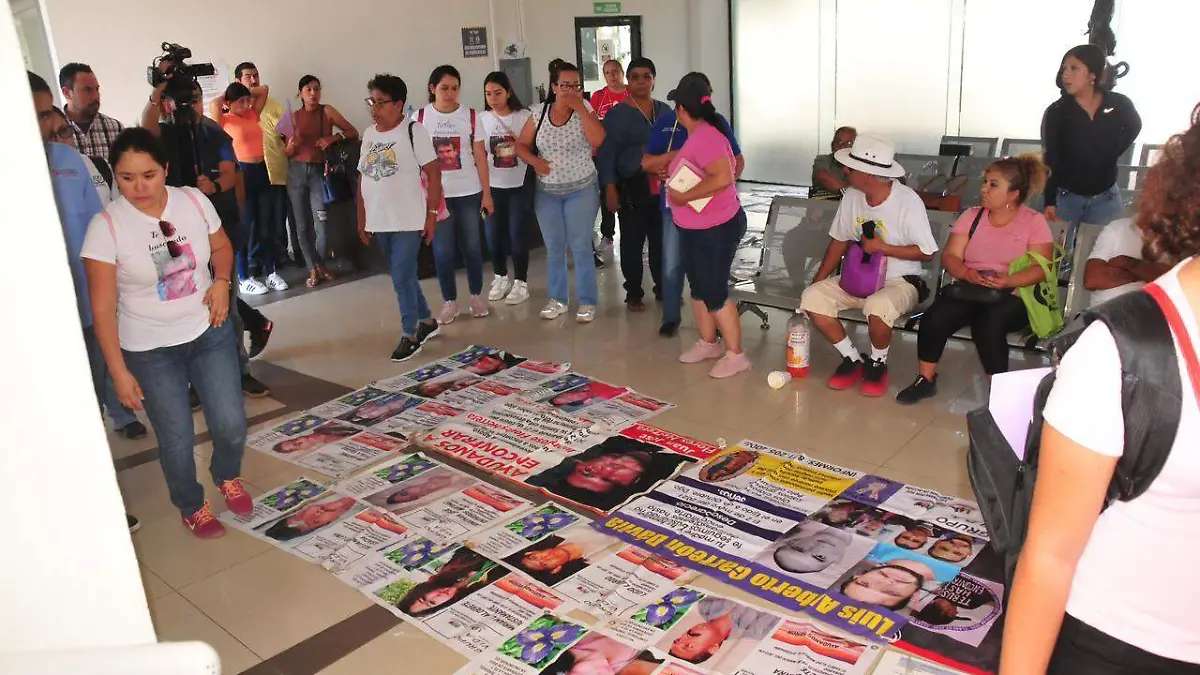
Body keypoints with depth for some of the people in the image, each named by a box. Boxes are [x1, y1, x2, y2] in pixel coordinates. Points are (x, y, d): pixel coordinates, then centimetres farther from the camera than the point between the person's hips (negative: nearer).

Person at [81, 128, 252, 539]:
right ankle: (192, 508, 35)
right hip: (150, 351, -2)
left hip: (210, 333, 3)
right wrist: (119, 371, -15)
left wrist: (221, 281, -9)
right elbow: (103, 307, -14)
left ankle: (227, 478, 37)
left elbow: (221, 247, 12)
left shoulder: (193, 201, -7)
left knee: (231, 425, 2)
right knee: (177, 440, 5)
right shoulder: (106, 226, -17)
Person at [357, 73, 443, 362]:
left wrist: (432, 213, -14)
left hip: (409, 221, -6)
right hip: (380, 222, 7)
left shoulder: (413, 131, -9)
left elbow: (433, 173, -10)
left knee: (402, 278, -6)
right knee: (404, 276, 16)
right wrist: (362, 218, 12)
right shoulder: (369, 134, 10)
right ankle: (427, 321, 33)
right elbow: (363, 177, 14)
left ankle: (410, 335, 8)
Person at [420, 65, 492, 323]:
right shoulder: (420, 117, 0)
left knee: (472, 246, 8)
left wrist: (487, 193, -1)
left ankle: (477, 296, 24)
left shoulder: (470, 116, 0)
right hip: (436, 195, 0)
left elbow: (480, 158, 1)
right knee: (442, 250, 4)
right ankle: (449, 301, 17)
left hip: (468, 193, 0)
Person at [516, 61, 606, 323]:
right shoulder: (540, 112, 0)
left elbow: (598, 140, -22)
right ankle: (557, 299, 24)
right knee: (554, 248, 11)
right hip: (547, 192, 3)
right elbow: (521, 144, 7)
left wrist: (580, 108, -21)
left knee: (581, 246, -1)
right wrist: (534, 161, -12)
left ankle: (587, 301, 11)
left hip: (581, 190, -3)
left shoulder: (585, 109, -6)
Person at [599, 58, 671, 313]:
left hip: (663, 186, 4)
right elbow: (606, 154, -6)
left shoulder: (664, 110, 11)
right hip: (632, 188, -4)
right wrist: (610, 188, -14)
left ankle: (664, 289, 21)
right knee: (632, 242, 2)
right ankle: (634, 294, 14)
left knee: (662, 240, 8)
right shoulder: (617, 113, -3)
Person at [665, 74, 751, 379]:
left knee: (714, 292, -4)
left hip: (716, 228, -10)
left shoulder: (705, 136, -23)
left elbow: (723, 177, -34)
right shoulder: (698, 135, 8)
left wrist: (684, 196, -27)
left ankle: (735, 354, 8)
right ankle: (708, 343, 32)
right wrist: (672, 172, 6)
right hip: (695, 227, 10)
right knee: (699, 287, 17)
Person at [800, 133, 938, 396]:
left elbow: (927, 253, -14)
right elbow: (840, 240, 9)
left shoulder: (908, 201, -17)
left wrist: (883, 247, -20)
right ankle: (854, 359, 1)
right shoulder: (851, 196, 0)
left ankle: (878, 364, -6)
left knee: (877, 306, -40)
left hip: (899, 281, -6)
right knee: (812, 297, -18)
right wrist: (818, 280, 2)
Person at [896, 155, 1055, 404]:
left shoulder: (1034, 222, 1)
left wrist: (1010, 280, -26)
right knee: (934, 317, -24)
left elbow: (1041, 268, -7)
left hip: (1014, 296, -3)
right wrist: (966, 273, -18)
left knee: (988, 324, -34)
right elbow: (950, 257, 3)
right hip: (968, 289, 3)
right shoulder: (971, 216, 10)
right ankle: (925, 379, -5)